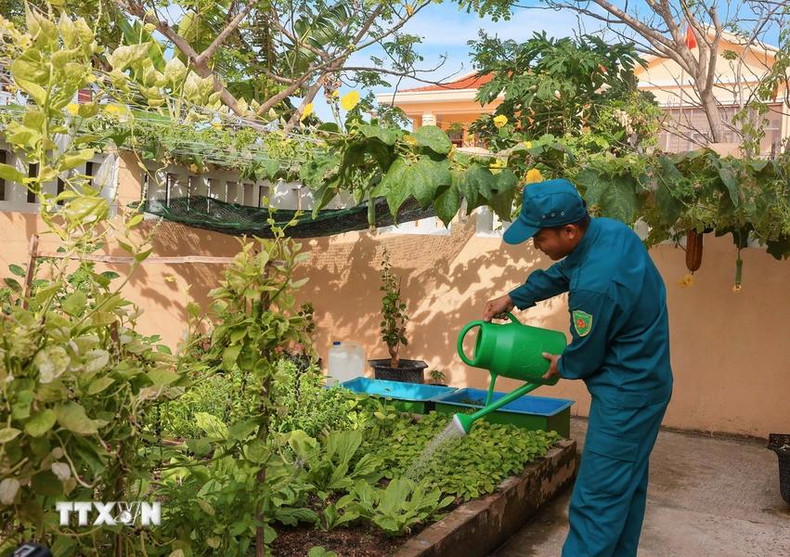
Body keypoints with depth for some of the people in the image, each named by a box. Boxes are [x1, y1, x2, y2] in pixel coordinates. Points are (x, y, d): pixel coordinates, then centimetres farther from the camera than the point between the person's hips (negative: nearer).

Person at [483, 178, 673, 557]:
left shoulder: (594, 285, -32)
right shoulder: (610, 229, -4)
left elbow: (584, 357, -15)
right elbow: (561, 272, 16)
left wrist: (561, 366, 6)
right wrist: (514, 298, 16)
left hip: (624, 397, -10)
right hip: (645, 384, 10)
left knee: (596, 501, -2)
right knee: (627, 486, 20)